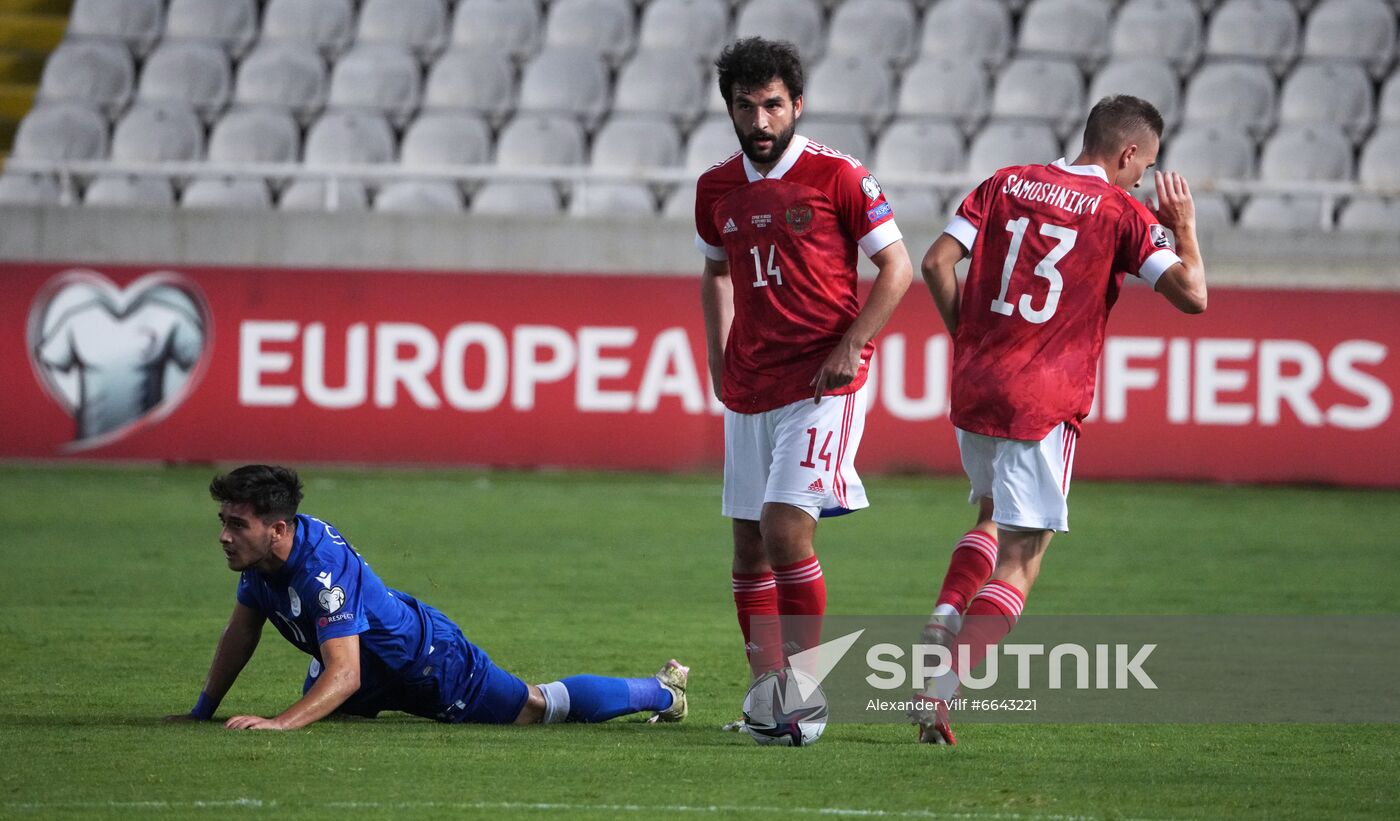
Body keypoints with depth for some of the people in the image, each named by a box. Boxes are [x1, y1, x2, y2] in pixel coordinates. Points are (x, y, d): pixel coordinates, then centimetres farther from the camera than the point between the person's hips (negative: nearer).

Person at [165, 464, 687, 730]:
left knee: (538, 707, 7)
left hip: (431, 664, -9)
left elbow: (345, 674, -46)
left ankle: (660, 691, 32)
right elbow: (242, 631, 2)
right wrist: (202, 713, 0)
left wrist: (280, 723, -59)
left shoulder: (322, 570, -41)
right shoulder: (259, 554, -15)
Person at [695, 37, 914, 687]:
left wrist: (850, 347, -13)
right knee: (749, 546, 6)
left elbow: (896, 268, -4)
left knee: (784, 525, -18)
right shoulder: (717, 188, 9)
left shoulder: (837, 175, -7)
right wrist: (718, 359, 15)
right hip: (749, 385, 6)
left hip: (823, 382, -6)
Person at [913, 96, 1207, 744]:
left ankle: (946, 615, 7)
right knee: (1018, 562, -1)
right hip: (1045, 401, -5)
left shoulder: (1006, 185, 10)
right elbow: (1191, 295, -8)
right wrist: (1184, 227, 7)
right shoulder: (1122, 213, -3)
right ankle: (942, 691, -15)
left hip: (973, 391, 5)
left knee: (993, 514, 30)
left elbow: (936, 263, 2)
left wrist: (967, 340, 13)